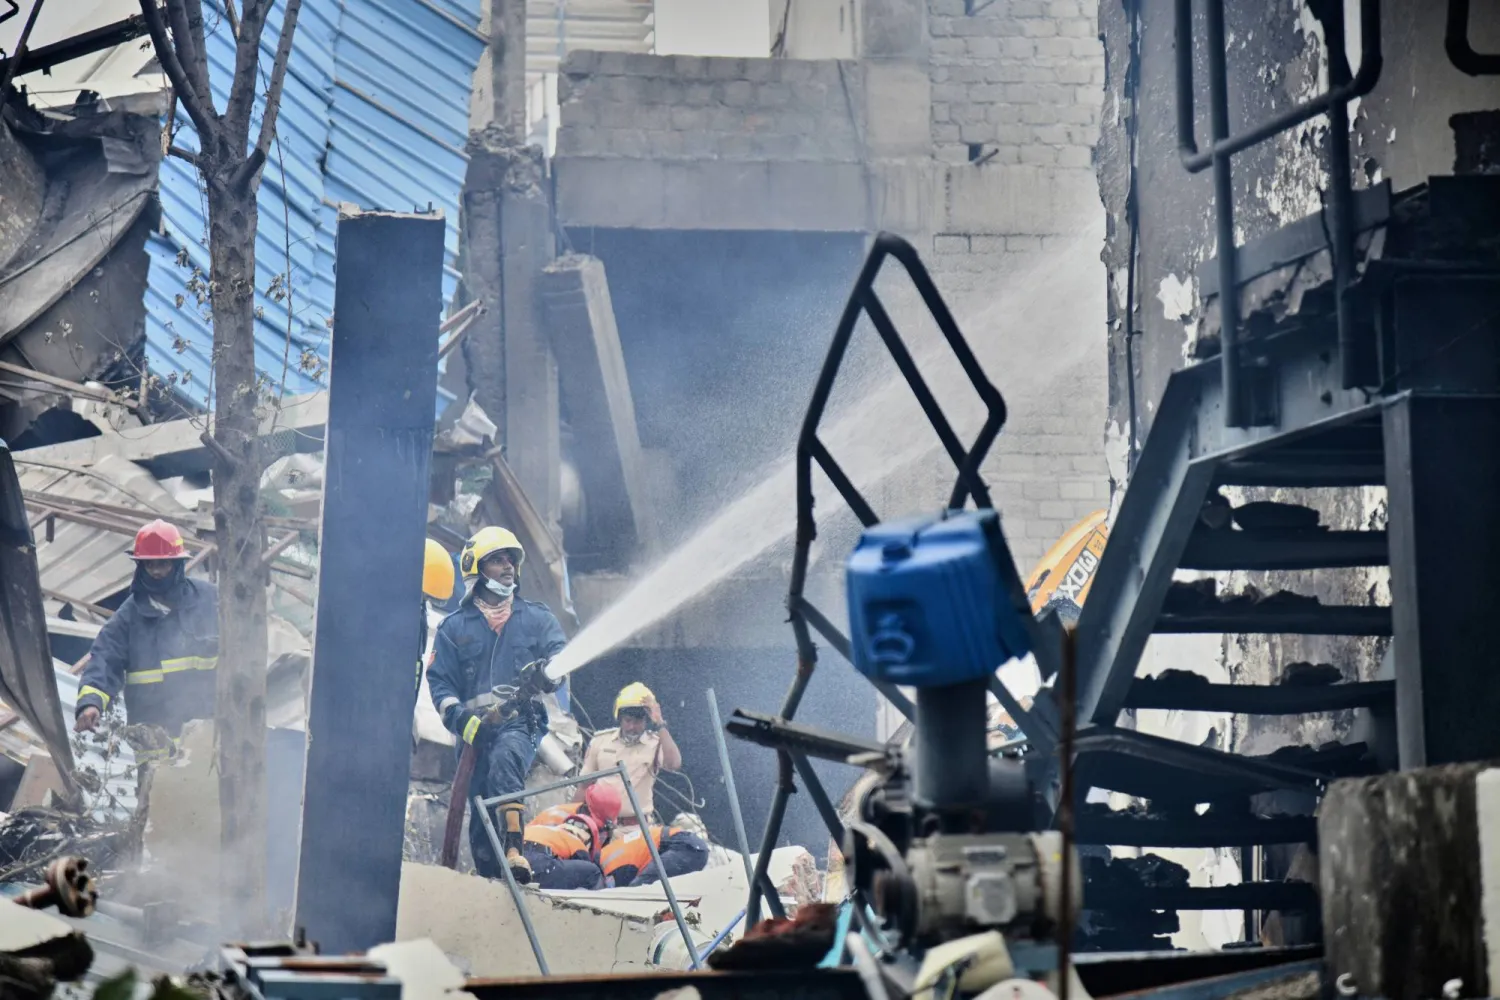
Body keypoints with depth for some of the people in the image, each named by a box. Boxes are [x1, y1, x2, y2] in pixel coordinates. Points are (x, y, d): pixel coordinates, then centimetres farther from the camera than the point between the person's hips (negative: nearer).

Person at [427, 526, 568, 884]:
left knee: (505, 757, -34)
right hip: (475, 729, 2)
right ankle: (488, 878, 5)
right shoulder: (454, 626, 16)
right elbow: (439, 681, 9)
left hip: (522, 722, -2)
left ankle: (513, 847, -44)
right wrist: (460, 717, -11)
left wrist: (545, 669, -22)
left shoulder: (537, 618, 17)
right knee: (480, 808, -3)